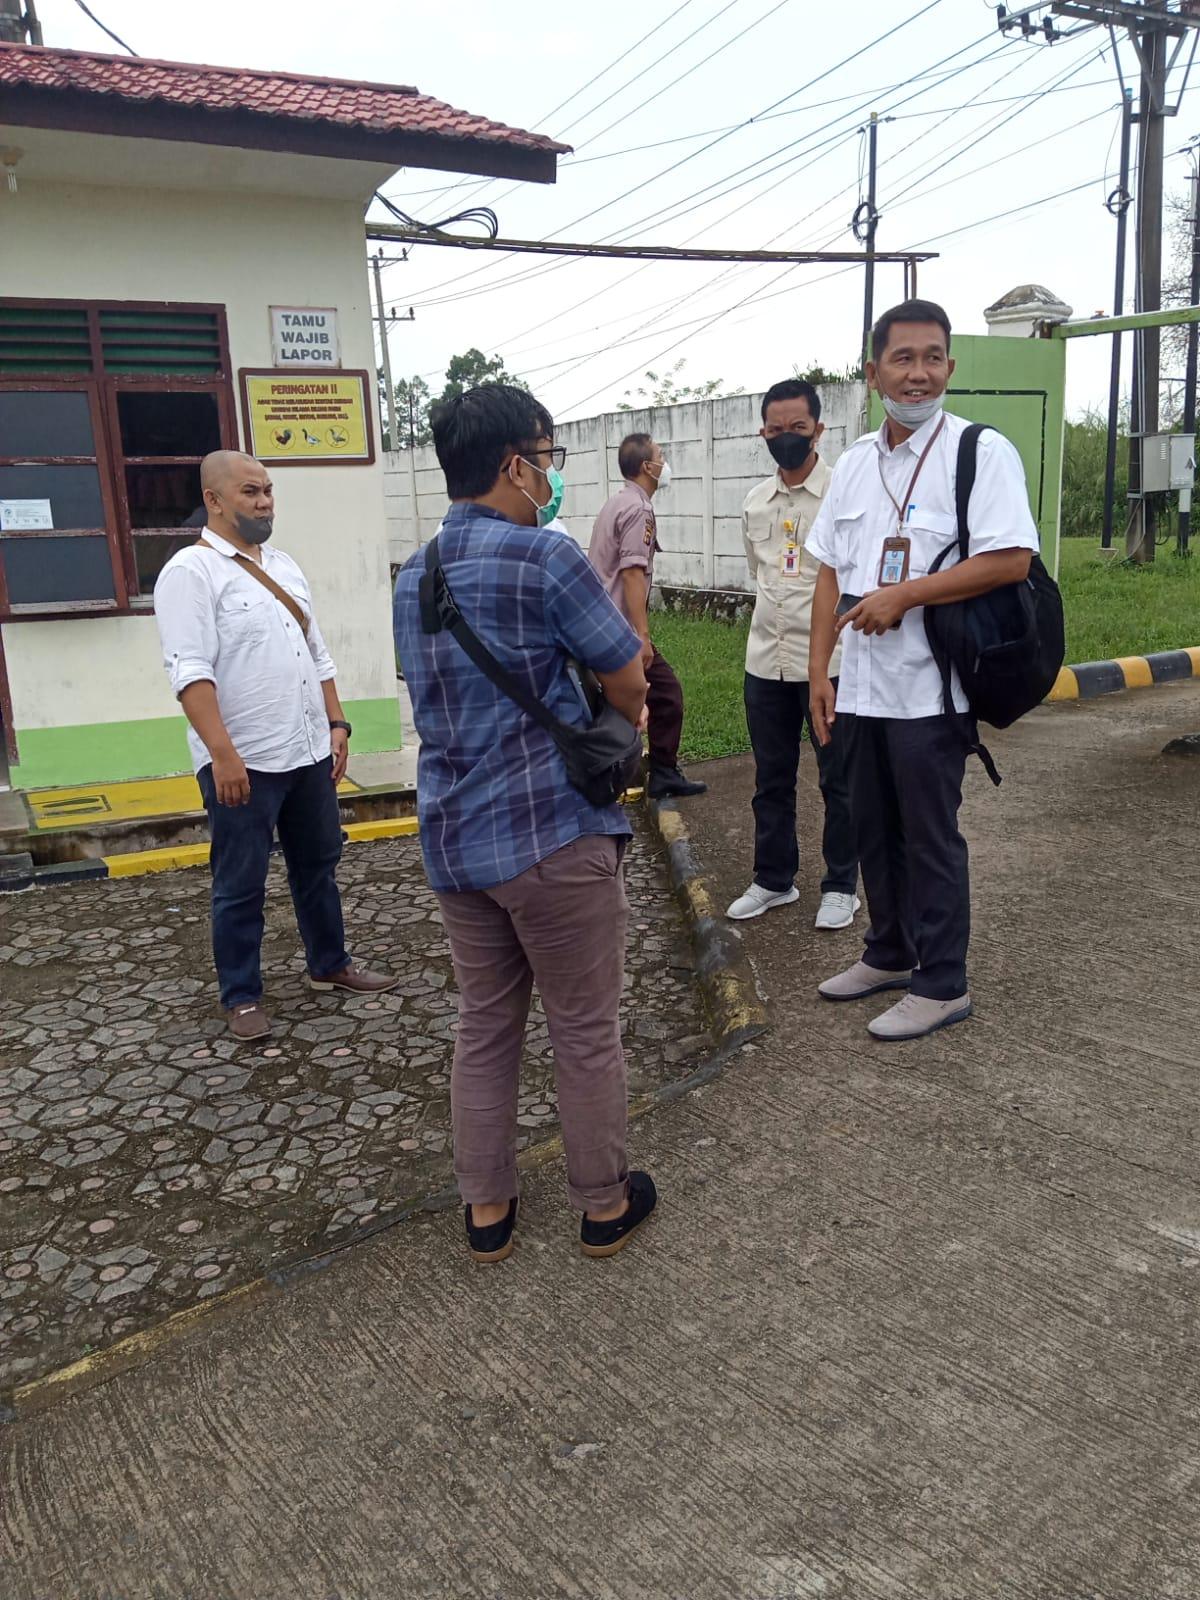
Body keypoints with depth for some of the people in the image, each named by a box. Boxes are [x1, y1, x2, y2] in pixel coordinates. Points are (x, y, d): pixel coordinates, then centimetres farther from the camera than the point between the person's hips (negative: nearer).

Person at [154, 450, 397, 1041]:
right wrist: (222, 753, -27)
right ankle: (242, 996, 18)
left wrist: (336, 724, 12)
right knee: (240, 885, 4)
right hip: (242, 762, -7)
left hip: (308, 752, 7)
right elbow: (190, 670, -20)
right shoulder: (190, 572, -11)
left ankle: (329, 965, 34)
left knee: (317, 865, 18)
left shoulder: (284, 566, 14)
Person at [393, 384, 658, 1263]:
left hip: (453, 837, 7)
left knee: (484, 1026, 18)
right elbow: (632, 688, -7)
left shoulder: (414, 577, 11)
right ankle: (606, 1204, 25)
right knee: (587, 1031, 9)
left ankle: (487, 1209, 28)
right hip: (553, 834, -7)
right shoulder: (547, 557, -14)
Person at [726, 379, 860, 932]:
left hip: (829, 662, -5)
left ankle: (841, 886, 22)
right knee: (771, 779, 14)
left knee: (838, 781, 7)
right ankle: (773, 879, 29)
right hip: (766, 663, 5)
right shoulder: (755, 502, 9)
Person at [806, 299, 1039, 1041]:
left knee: (930, 838, 3)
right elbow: (831, 574, 12)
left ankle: (942, 984, 19)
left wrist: (902, 595, -18)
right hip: (860, 686, 6)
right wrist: (819, 669, 6)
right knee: (874, 830, 17)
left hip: (929, 689, -6)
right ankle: (890, 954, 35)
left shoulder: (981, 452, -8)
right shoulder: (855, 463, 11)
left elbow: (1011, 560, -18)